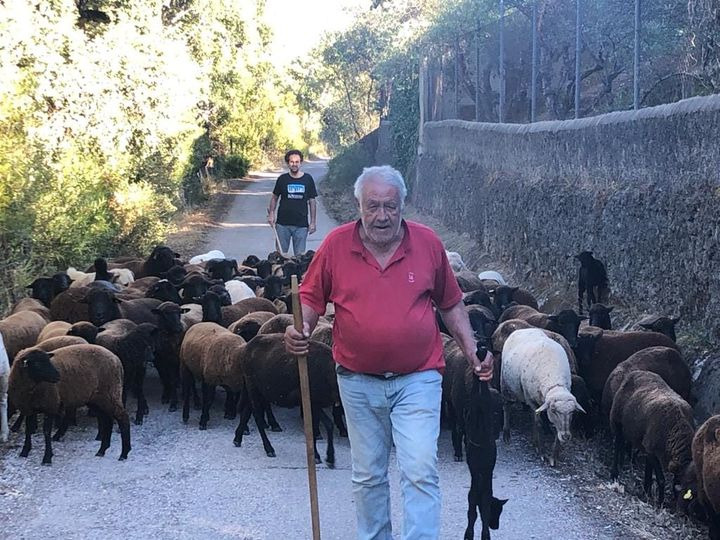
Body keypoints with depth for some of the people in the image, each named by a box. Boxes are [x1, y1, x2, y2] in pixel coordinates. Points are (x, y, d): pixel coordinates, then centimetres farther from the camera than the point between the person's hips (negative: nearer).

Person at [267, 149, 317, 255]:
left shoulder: (308, 179, 2)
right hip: (282, 224, 0)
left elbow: (312, 202, 5)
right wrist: (271, 214, -4)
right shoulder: (282, 179, 2)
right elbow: (274, 198, 10)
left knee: (300, 255, 3)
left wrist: (312, 222, 2)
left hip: (301, 225, 0)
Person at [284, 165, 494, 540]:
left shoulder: (428, 243, -4)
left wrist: (472, 353, 1)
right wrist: (302, 328, -15)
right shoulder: (336, 244, -5)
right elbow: (312, 297, 5)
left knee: (420, 473, -10)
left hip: (417, 379, -2)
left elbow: (451, 304, 7)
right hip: (358, 381, 2)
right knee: (367, 476, 14)